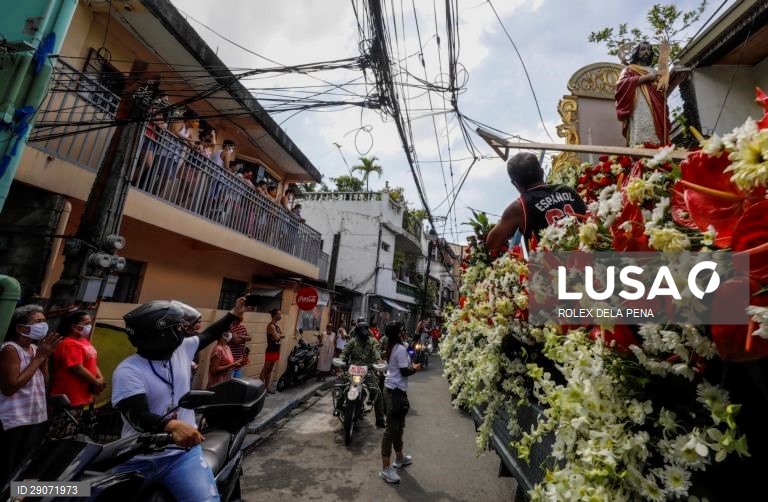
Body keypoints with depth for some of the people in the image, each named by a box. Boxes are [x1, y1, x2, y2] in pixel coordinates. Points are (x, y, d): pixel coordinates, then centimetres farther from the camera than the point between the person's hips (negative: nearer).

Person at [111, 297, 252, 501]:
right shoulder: (128, 371, -14)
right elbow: (139, 417, -25)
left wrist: (234, 314, 25)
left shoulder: (182, 348, 3)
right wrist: (172, 426, -43)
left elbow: (207, 335, 20)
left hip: (182, 453, 2)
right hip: (137, 460, -2)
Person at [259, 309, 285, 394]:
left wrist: (278, 335, -12)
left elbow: (283, 335, 6)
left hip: (276, 350, 9)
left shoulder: (277, 325, 13)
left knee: (270, 370, 15)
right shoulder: (271, 326, -16)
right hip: (271, 350, -9)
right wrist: (279, 335, -5)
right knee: (265, 370, -2)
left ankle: (266, 387, 23)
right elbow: (277, 337, -26)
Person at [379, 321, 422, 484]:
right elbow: (404, 371, -21)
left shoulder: (392, 347, 9)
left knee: (398, 425, 23)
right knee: (392, 428, -4)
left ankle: (399, 457, 40)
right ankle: (386, 469, 4)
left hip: (391, 388, 10)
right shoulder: (401, 349, -20)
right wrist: (415, 369, -3)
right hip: (396, 391, -10)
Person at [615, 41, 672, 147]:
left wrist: (663, 89, 4)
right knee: (640, 143, -24)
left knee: (656, 144, -11)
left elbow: (662, 91, 28)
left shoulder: (653, 72, 32)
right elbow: (621, 83, -3)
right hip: (639, 112, -5)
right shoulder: (629, 69, 19)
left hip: (655, 112, 5)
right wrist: (646, 77, -5)